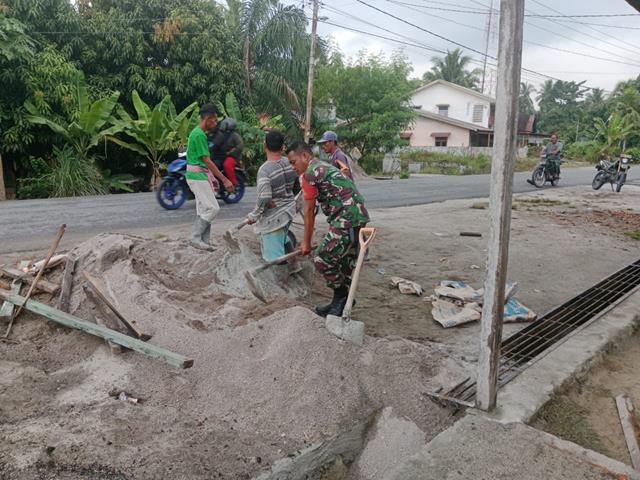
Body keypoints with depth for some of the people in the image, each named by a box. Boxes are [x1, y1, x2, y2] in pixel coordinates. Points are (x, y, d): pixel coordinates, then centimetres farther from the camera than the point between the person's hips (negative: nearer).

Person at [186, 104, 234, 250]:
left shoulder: (197, 133, 14)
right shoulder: (199, 135, -17)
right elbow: (207, 161, -20)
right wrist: (224, 180, -19)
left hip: (200, 175, 10)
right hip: (198, 176, -10)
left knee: (204, 209, 11)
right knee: (212, 208, -10)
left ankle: (203, 241, 14)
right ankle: (196, 237, -3)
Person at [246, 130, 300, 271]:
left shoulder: (265, 169, -24)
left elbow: (264, 199, -29)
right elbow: (297, 187, 8)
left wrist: (253, 216, -15)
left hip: (273, 217, -7)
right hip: (289, 210, 7)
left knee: (275, 254, 5)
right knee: (283, 236, 34)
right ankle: (294, 263, 42)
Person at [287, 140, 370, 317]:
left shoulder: (310, 173, -7)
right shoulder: (325, 167, 23)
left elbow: (309, 211, -3)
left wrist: (306, 242, 5)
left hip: (347, 219, -10)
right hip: (358, 216, 10)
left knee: (322, 259, -4)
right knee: (345, 263, 16)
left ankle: (342, 297, 8)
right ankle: (341, 302, 26)